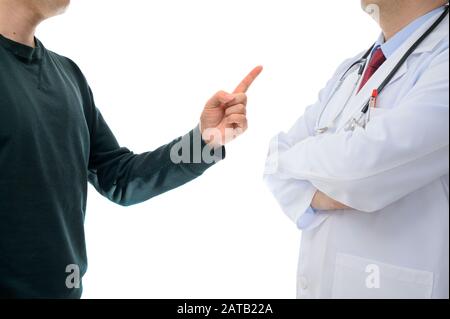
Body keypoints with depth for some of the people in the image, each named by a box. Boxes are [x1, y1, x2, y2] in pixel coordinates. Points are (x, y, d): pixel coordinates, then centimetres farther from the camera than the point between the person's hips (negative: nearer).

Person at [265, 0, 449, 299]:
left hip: (393, 286, -6)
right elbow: (281, 157, 6)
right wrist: (309, 196, -15)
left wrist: (288, 158, -9)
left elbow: (364, 163, -28)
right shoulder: (350, 71, 8)